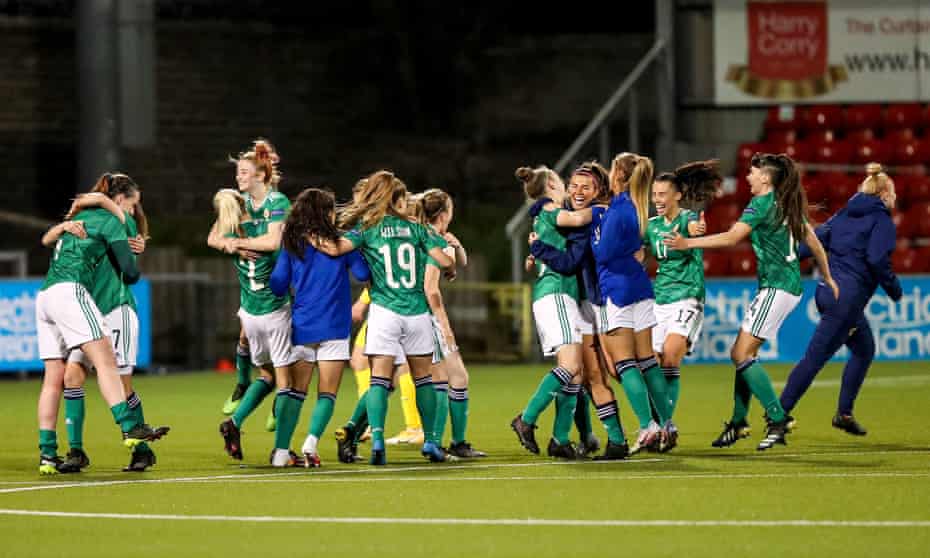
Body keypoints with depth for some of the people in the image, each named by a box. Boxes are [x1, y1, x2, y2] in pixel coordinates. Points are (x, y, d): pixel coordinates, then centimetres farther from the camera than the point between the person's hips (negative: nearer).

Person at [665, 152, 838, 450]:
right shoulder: (788, 205, 14)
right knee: (741, 352, 11)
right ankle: (738, 422, 13)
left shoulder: (762, 204, -12)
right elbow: (813, 241, 22)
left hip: (776, 288, -10)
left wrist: (689, 243, -21)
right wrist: (827, 277, 33)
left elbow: (731, 237, -21)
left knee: (742, 354, -11)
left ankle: (778, 420, -16)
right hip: (790, 285, 10)